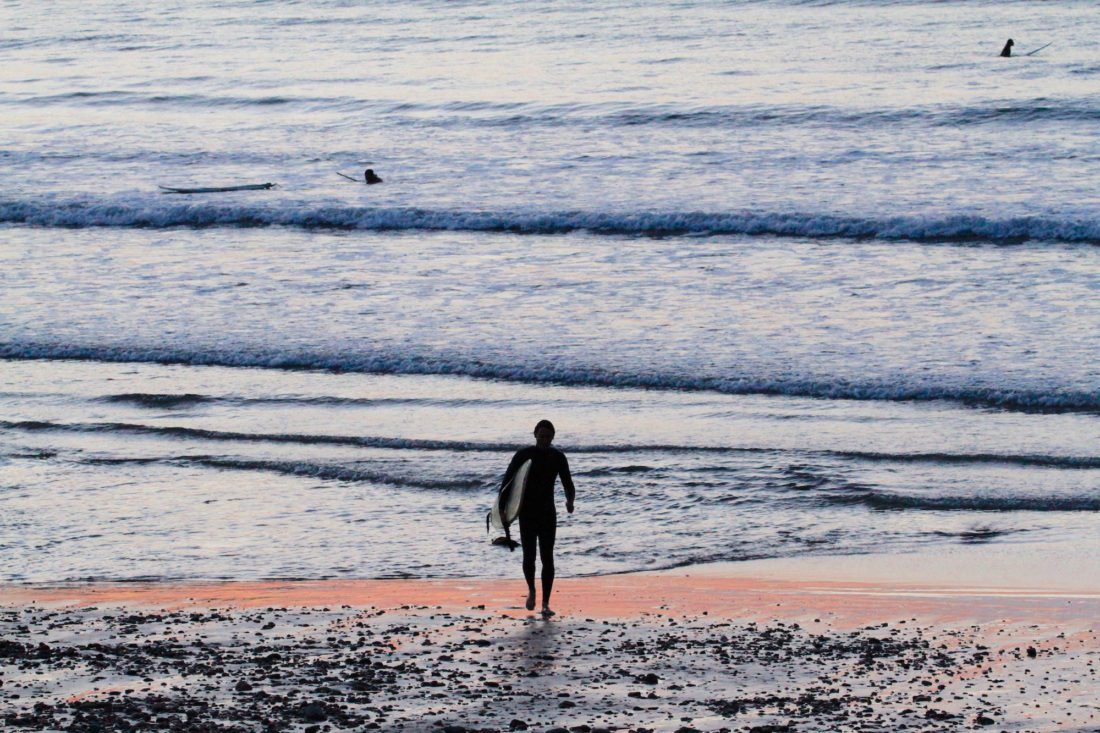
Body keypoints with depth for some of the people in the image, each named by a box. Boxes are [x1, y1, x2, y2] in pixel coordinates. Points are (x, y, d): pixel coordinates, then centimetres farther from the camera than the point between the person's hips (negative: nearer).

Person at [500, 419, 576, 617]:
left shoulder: (558, 458, 1)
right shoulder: (523, 455, -4)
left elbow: (568, 485, 3)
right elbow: (507, 482, -3)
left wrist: (570, 501, -20)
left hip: (548, 514, 1)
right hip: (527, 513, -1)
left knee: (547, 558, -5)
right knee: (529, 556, -6)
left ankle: (546, 604, -1)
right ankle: (531, 590, 24)